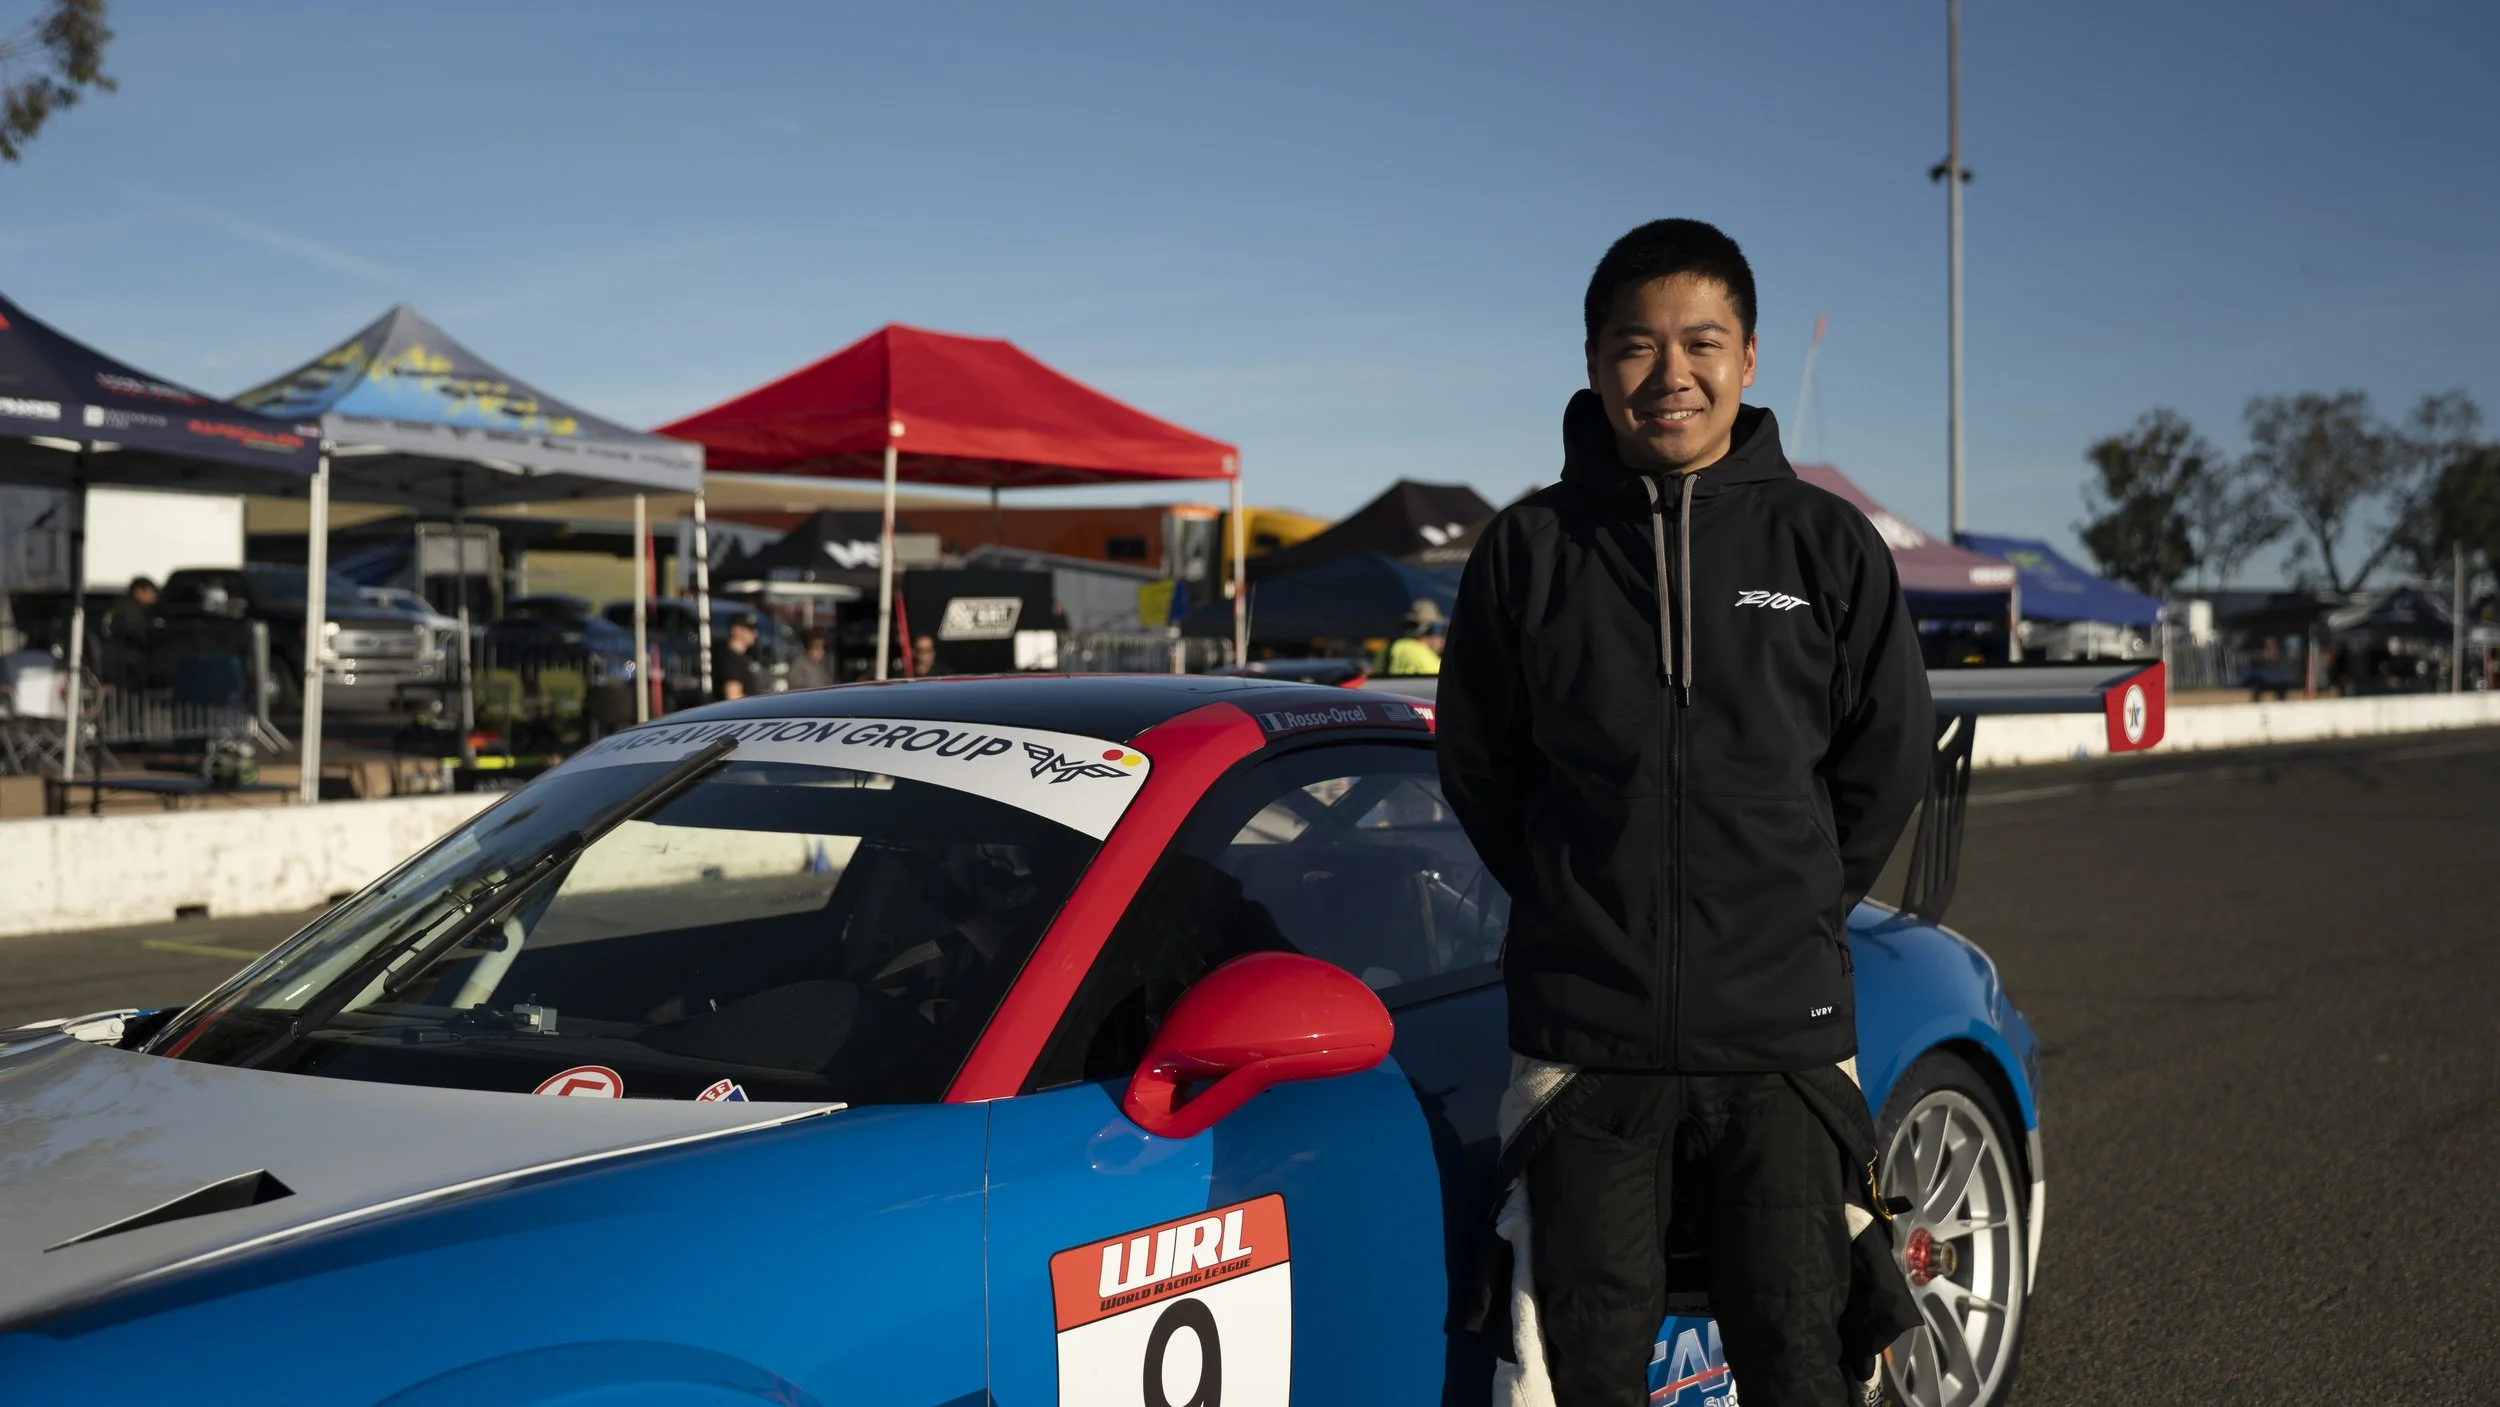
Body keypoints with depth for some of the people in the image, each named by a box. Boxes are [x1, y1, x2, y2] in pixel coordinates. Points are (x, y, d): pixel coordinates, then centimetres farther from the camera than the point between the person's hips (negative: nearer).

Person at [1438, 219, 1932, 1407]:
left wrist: (1792, 910, 10)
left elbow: (1889, 759, 10)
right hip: (1584, 1039, 0)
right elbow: (1477, 769, 8)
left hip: (1780, 1036, 0)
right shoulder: (1528, 550, 1)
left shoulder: (1825, 543, 2)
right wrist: (1586, 909, 8)